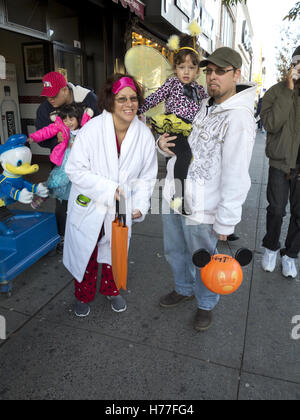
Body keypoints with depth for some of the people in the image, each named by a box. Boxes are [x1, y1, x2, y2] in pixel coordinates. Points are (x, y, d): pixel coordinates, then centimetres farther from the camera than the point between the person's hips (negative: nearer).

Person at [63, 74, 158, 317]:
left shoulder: (145, 135, -9)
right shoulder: (92, 129, -20)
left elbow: (147, 177, -1)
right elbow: (75, 170, -18)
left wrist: (140, 206, -14)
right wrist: (109, 189, -27)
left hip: (120, 210, 3)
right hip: (89, 207, -2)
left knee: (114, 252, 22)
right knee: (86, 254, 16)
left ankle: (111, 289, 50)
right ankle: (84, 295, 43)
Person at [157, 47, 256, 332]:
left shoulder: (239, 117, -18)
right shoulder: (203, 106, 8)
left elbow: (236, 177, -20)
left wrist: (226, 222, -19)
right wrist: (164, 143, -3)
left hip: (201, 209, -8)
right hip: (173, 196, 8)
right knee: (174, 251, 24)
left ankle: (206, 304, 41)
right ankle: (184, 289, 51)